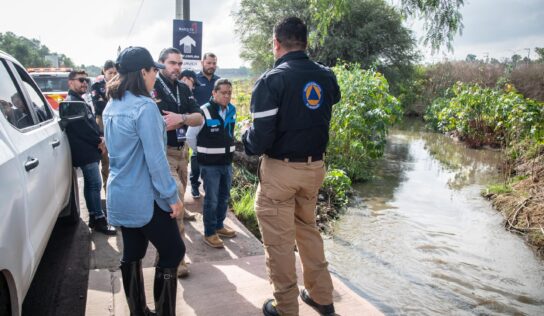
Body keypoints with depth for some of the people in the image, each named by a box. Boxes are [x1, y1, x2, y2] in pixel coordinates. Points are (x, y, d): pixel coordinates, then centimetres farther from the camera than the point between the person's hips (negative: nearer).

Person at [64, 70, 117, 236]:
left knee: (90, 184, 14)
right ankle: (99, 219, -1)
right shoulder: (71, 102, -13)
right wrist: (99, 141, -10)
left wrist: (100, 138, 1)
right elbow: (82, 127, -20)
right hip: (85, 152, -10)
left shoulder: (80, 101, 19)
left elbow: (91, 123, 18)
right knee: (95, 185, -7)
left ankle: (93, 217, 22)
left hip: (90, 150, 10)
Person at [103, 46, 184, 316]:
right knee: (173, 252, 4)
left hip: (120, 194, 9)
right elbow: (155, 159, -21)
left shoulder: (111, 106, 8)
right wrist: (172, 196, -15)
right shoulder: (145, 106, -19)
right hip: (144, 196, -9)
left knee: (132, 254, 16)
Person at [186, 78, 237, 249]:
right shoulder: (204, 112, -16)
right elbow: (190, 136, -9)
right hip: (210, 164, -6)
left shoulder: (232, 110, 3)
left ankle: (219, 226, 34)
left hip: (227, 162, 6)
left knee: (224, 197, 17)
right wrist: (202, 152, 2)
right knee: (211, 200, 1)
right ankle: (209, 233, 15)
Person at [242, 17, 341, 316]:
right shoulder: (326, 76, 2)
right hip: (315, 167, 6)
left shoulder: (270, 80, -15)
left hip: (280, 170, -6)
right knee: (308, 228, 23)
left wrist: (245, 138, 1)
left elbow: (260, 138, -18)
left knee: (279, 240, 9)